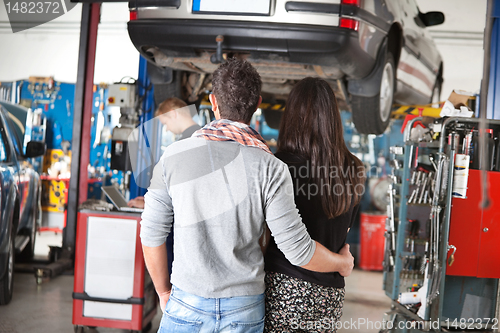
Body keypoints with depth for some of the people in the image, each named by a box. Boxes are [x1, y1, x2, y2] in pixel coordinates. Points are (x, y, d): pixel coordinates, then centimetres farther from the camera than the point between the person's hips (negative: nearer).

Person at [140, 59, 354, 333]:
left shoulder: (174, 156, -6)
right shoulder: (270, 168, -11)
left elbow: (152, 235, -1)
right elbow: (297, 249, -11)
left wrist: (164, 291, 15)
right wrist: (342, 263, 9)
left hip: (187, 307, 0)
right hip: (245, 310, 0)